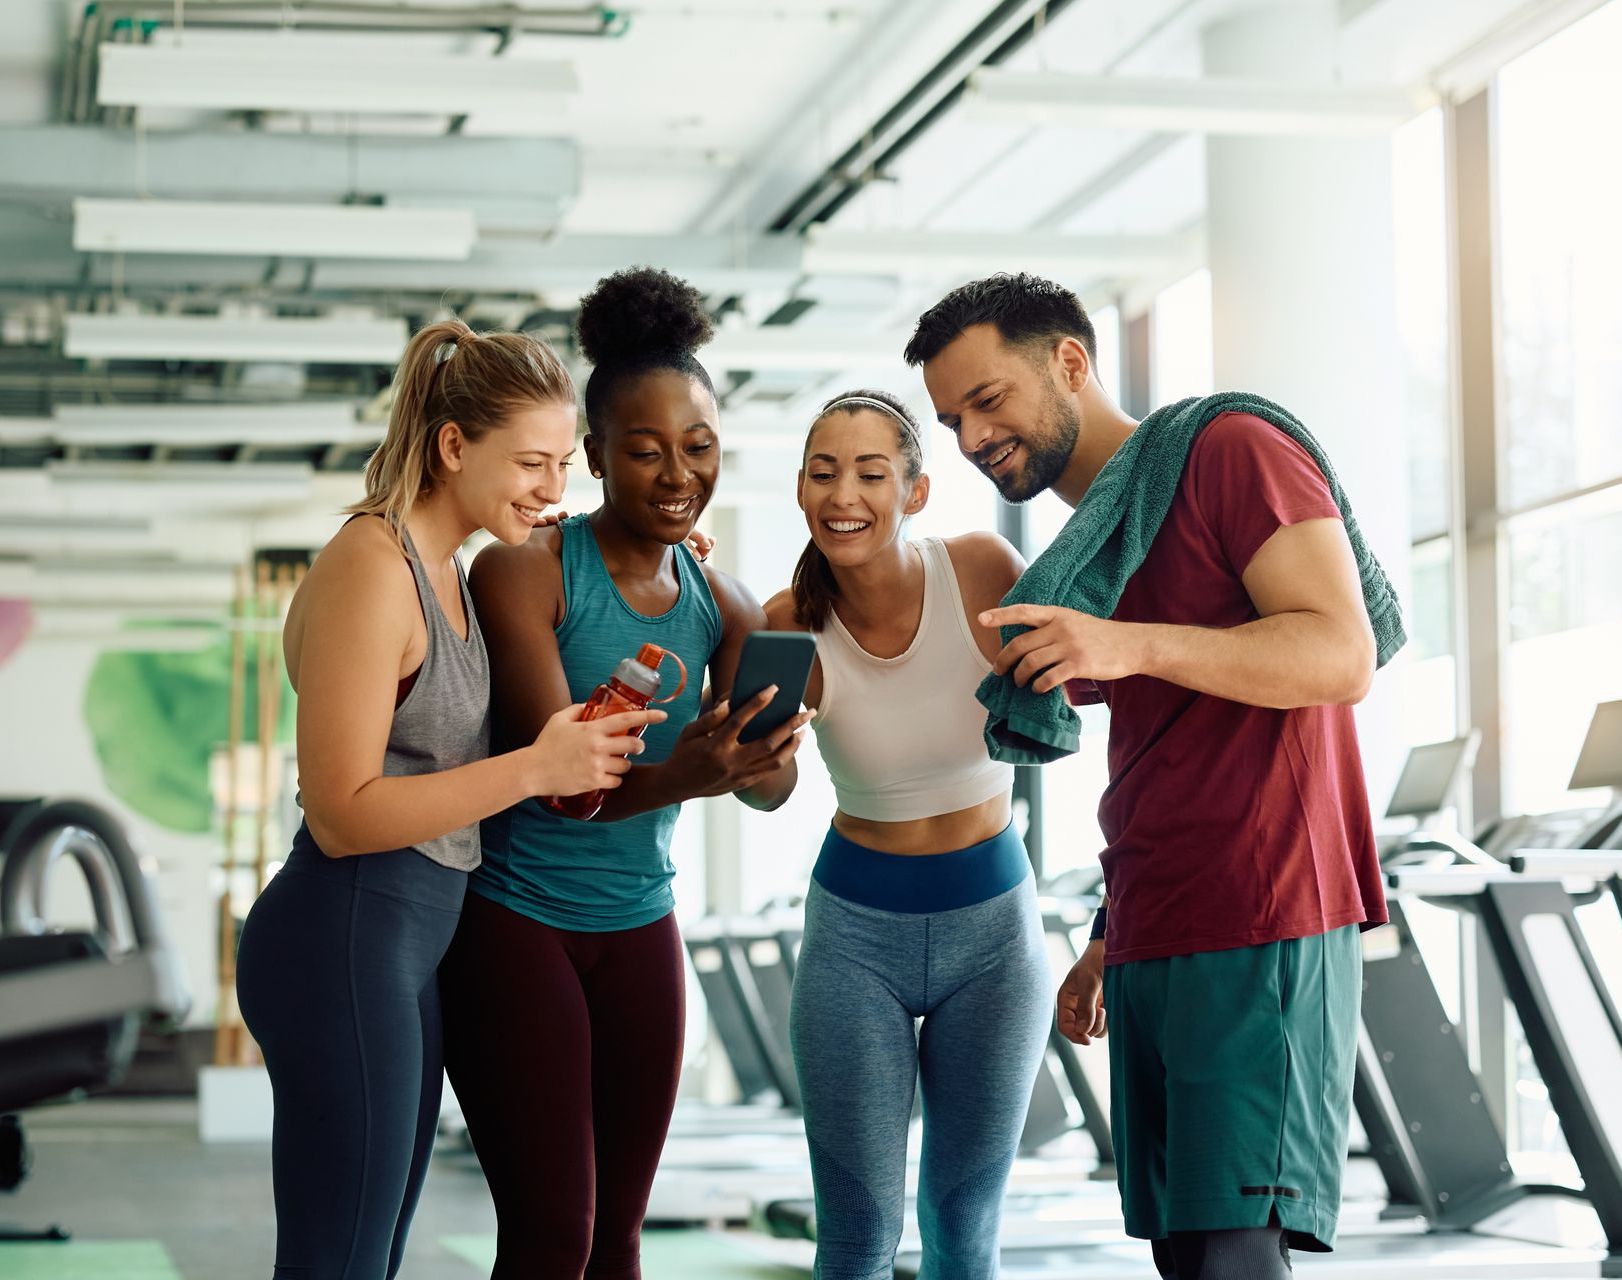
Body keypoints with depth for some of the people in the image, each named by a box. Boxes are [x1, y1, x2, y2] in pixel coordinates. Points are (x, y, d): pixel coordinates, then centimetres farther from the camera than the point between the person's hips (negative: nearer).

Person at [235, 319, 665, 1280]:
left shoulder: (446, 567, 14)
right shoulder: (373, 568, -15)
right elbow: (344, 813, -18)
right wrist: (536, 768, -19)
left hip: (408, 947, 10)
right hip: (345, 943, -10)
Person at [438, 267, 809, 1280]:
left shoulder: (723, 605, 5)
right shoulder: (526, 572, -13)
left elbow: (771, 787, -7)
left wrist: (763, 763, -32)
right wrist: (676, 778, -41)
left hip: (640, 929, 6)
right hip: (514, 921, -6)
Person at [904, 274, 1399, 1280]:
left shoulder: (1230, 447, -2)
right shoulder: (1091, 546, 23)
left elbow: (1343, 655, -13)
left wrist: (1137, 645, -24)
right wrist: (1109, 942, 20)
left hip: (1262, 932, -8)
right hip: (1155, 947, 8)